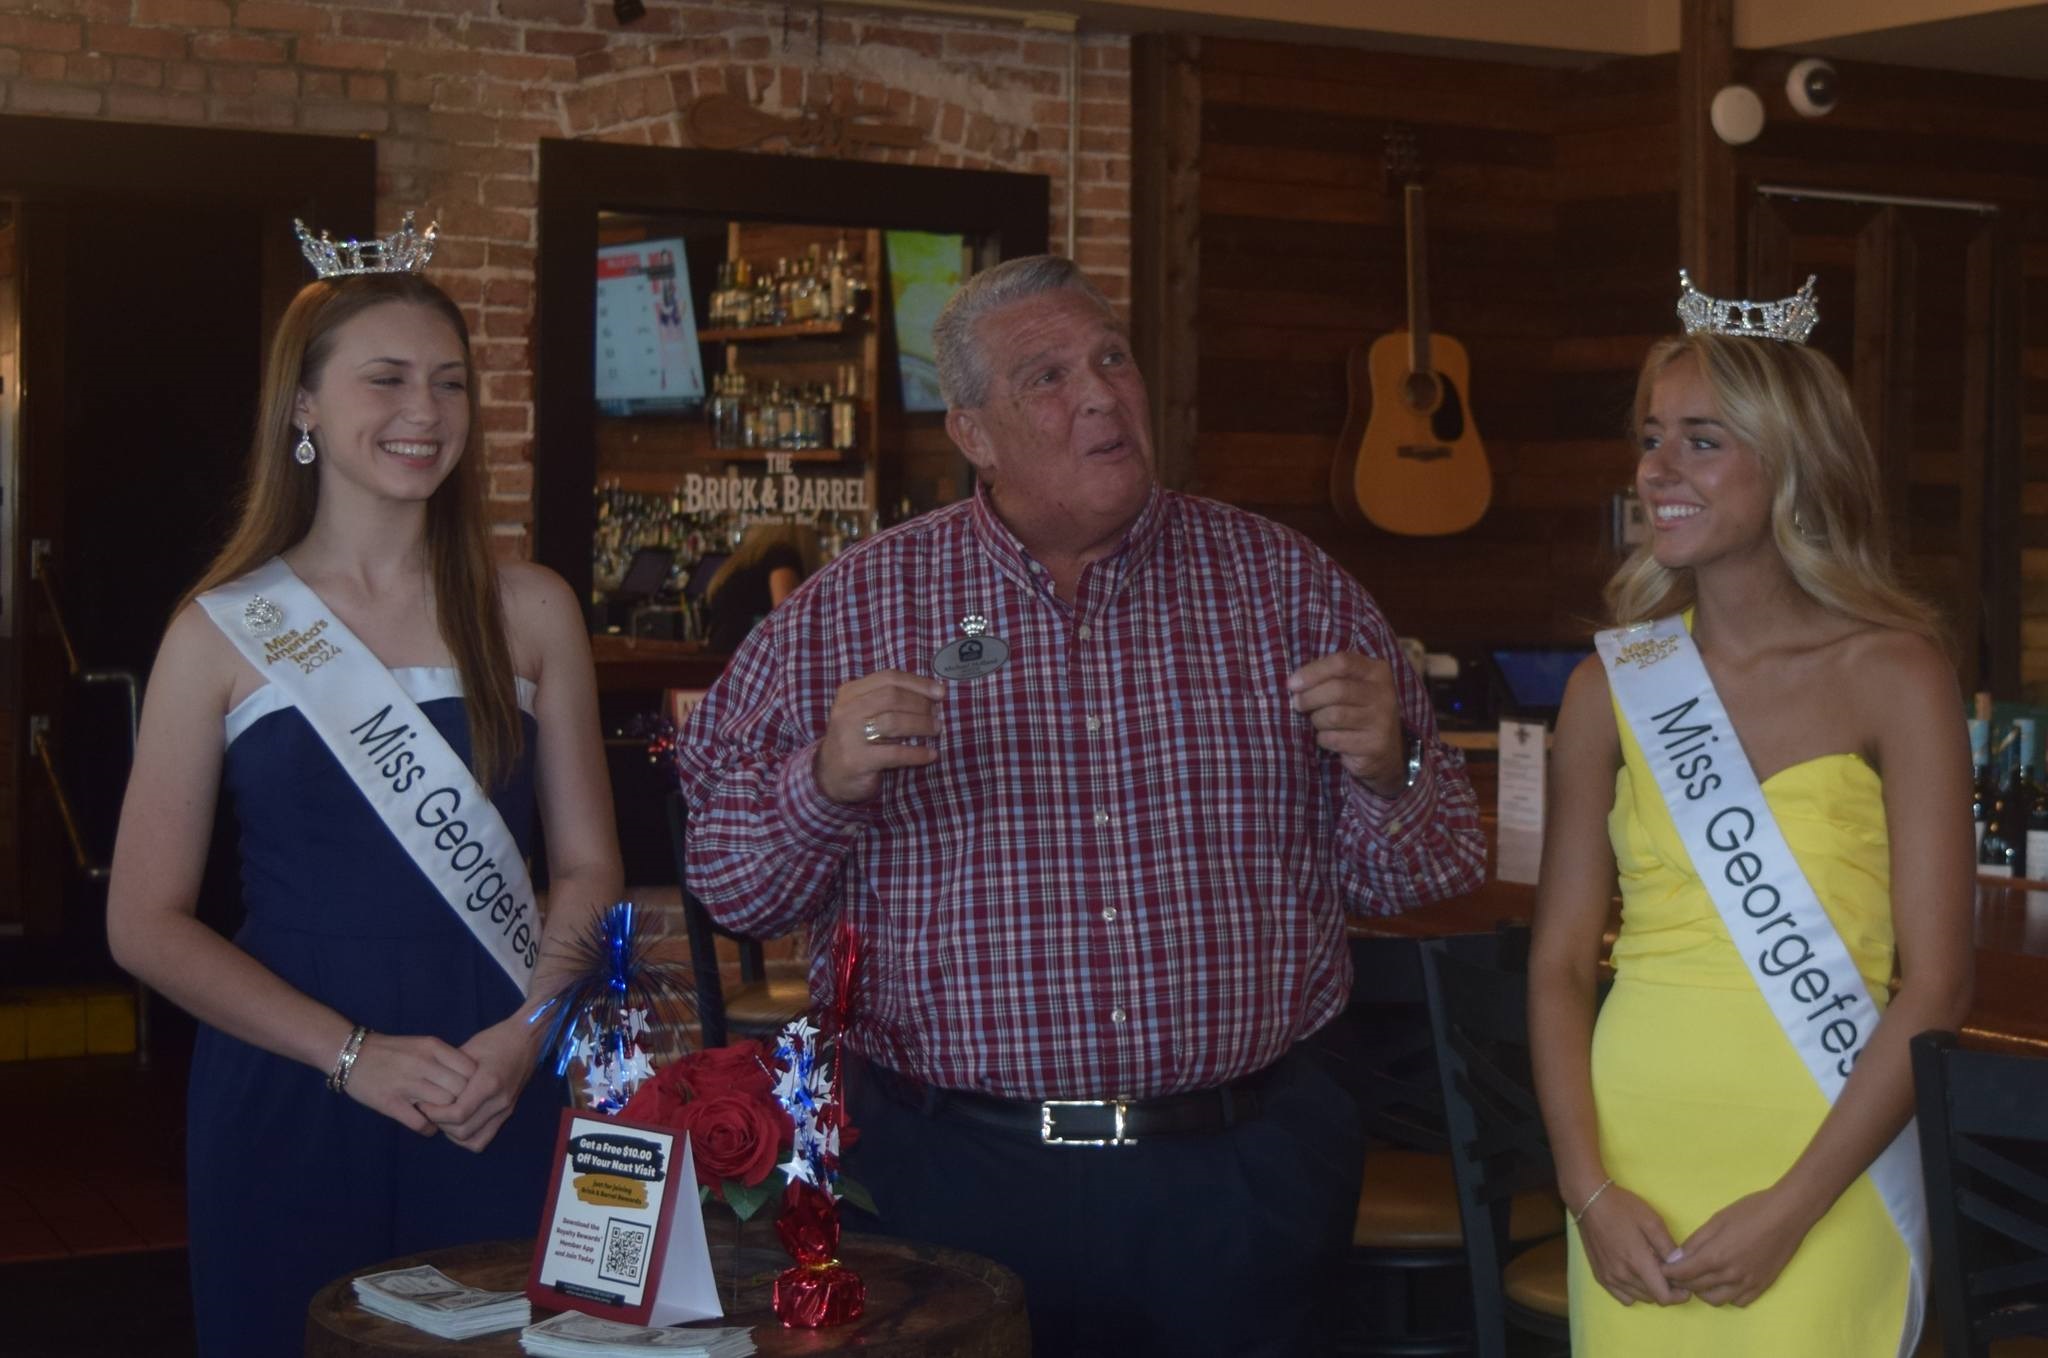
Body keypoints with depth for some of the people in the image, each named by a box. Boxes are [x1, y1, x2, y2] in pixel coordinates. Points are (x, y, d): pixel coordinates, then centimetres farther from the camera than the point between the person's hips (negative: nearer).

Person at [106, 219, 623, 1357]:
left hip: (503, 1108, 1)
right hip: (289, 1103, -1)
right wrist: (352, 1053, -11)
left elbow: (589, 866, 6)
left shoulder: (530, 612, 5)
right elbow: (148, 921, -1)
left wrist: (523, 1038, -11)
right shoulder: (223, 633, 1)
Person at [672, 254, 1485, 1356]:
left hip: (1238, 1178, 1)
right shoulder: (848, 608, 3)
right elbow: (729, 883, 4)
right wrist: (827, 784, -15)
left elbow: (1426, 871, 9)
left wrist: (1386, 777, -13)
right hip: (953, 1175, -1)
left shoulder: (1286, 583, 5)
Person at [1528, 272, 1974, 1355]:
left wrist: (1788, 1212, -15)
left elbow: (1937, 988, -9)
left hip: (1825, 1177, -3)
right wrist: (1589, 1191, -8)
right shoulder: (1610, 686, 3)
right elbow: (1559, 961, 4)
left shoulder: (1895, 679, -6)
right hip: (1634, 1146, 3)